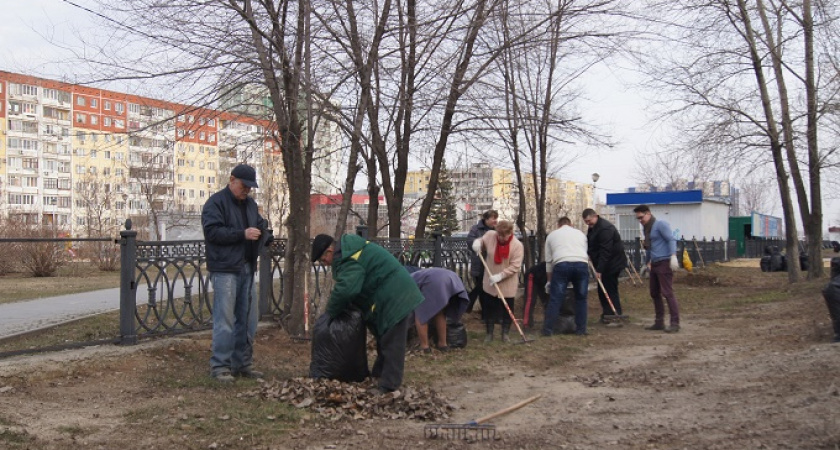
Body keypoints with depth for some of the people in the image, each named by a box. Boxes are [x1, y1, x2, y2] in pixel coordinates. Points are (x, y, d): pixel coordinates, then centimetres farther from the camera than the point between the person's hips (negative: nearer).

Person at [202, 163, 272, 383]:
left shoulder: (250, 204, 18)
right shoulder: (216, 202, -6)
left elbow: (261, 226, 23)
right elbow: (212, 231, -17)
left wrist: (264, 235, -1)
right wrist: (242, 234, -22)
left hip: (247, 269, 8)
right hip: (225, 269, -8)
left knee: (248, 319, 11)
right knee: (225, 319, -8)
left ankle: (242, 363, 21)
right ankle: (220, 366, -1)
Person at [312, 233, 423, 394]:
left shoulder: (348, 260, -21)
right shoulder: (350, 248, 13)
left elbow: (345, 290, -31)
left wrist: (331, 312, -14)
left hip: (393, 298, -11)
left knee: (391, 343, -7)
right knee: (384, 338, 20)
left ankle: (388, 386, -4)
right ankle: (379, 373, 31)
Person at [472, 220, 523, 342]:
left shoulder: (517, 245, -18)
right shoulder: (490, 235, -9)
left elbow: (515, 266, -19)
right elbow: (481, 241, 12)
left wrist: (500, 276, -26)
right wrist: (477, 243, -12)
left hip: (507, 284, -3)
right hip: (490, 282, 3)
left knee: (507, 309, 5)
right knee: (489, 307, 9)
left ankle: (505, 333, 21)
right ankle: (489, 333, 21)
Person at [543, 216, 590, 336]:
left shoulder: (552, 235, 26)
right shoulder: (580, 233, 30)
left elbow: (548, 260, 28)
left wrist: (549, 280, 36)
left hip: (561, 265, -1)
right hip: (582, 264, 1)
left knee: (555, 299, 4)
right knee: (581, 298, 15)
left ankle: (548, 329, 5)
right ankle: (581, 330, 17)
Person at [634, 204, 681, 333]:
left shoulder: (660, 224, -7)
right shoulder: (646, 228, 19)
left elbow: (671, 240, -18)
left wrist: (673, 256, -28)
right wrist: (647, 263, 33)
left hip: (664, 263, -9)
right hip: (654, 264, 9)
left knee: (667, 293, -12)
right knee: (654, 293, 11)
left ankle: (675, 323, -11)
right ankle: (659, 322, 19)